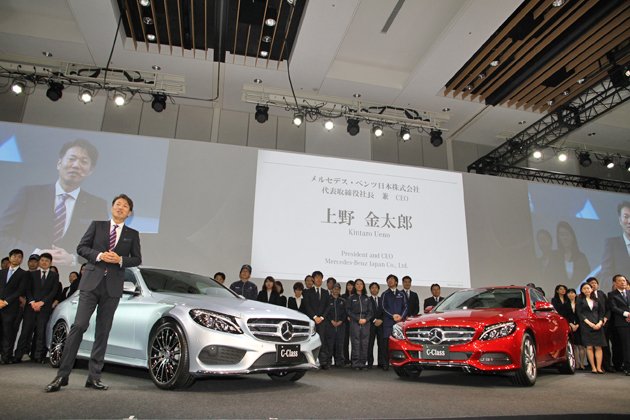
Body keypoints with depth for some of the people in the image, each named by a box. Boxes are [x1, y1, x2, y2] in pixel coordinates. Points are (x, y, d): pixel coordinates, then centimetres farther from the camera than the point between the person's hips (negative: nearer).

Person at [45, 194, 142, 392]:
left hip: (113, 287, 1)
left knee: (103, 331, 4)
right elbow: (81, 247, 8)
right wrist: (99, 255, -9)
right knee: (79, 326, -8)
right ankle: (62, 375, 1)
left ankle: (94, 377, 11)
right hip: (91, 282, -1)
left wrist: (120, 260, -8)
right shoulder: (97, 226, 12)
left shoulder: (132, 234, 12)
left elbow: (137, 259, 10)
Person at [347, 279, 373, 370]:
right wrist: (358, 319, -6)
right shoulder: (351, 297, 11)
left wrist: (366, 319, -4)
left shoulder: (366, 298, 17)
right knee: (355, 343, -8)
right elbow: (349, 310, 4)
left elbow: (370, 311, 13)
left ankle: (363, 363, 3)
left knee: (364, 343, -3)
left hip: (365, 322, 2)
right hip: (354, 322, -2)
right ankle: (356, 364, -4)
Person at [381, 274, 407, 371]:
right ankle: (385, 365, -2)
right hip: (388, 322, -1)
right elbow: (383, 307, 4)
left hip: (399, 322, 1)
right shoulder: (385, 294, 14)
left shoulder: (401, 294, 19)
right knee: (386, 343, -6)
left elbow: (405, 307, 12)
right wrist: (393, 316, -8)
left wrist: (401, 316, -7)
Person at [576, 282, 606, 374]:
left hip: (598, 325, 2)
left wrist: (600, 322, -6)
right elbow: (579, 313, 0)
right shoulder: (580, 300, 7)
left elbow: (601, 312, 11)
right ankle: (593, 367, 1)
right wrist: (589, 323, -10)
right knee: (589, 347, -5)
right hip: (586, 326, -2)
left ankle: (599, 367, 0)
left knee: (598, 347, -3)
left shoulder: (596, 300, 15)